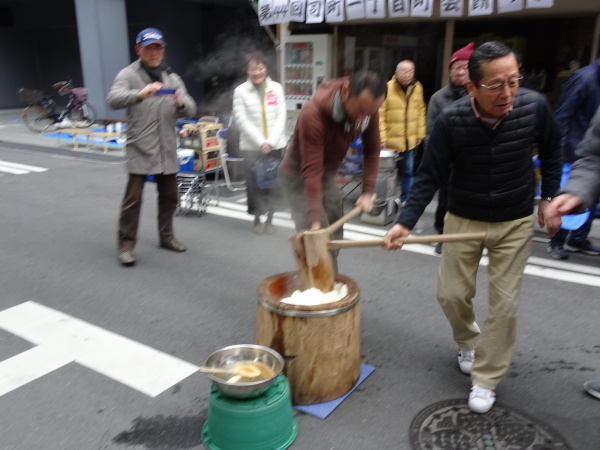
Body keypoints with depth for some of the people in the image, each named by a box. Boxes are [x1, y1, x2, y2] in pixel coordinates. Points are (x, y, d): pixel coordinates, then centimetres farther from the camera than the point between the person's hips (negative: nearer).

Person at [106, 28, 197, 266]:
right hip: (140, 149, -5)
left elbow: (190, 110, 5)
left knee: (169, 195, 13)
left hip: (167, 150, 5)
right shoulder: (128, 74, 0)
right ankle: (126, 244, 6)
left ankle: (166, 236, 29)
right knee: (133, 198, -6)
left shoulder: (172, 78, 14)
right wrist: (140, 94, -36)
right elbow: (113, 99, -18)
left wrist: (182, 103, -19)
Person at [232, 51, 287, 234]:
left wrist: (271, 141, -9)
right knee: (254, 183, -1)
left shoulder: (276, 88, 4)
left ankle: (269, 219, 18)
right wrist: (260, 142, -12)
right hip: (252, 146, -1)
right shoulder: (240, 91, -2)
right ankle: (257, 219, 15)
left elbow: (281, 117, 1)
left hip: (274, 145, 2)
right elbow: (242, 120, -6)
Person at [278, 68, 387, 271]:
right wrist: (315, 220, -35)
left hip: (329, 175, 6)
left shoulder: (368, 109, -17)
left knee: (333, 240, 12)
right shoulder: (313, 113, -34)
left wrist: (368, 192, -11)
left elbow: (372, 150, -4)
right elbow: (311, 171, -34)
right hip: (299, 177, -6)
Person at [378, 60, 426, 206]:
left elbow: (420, 111, 9)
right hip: (391, 140, -4)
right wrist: (382, 137, -15)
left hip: (410, 140, 4)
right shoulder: (387, 88, -12)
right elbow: (380, 115, -13)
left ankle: (405, 198, 25)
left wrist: (420, 133, 8)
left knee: (408, 171, 12)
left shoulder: (417, 87, 2)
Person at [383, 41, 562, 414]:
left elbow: (552, 151, 2)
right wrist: (405, 222, -27)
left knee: (504, 303, 1)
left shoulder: (534, 106, -18)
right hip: (463, 220, 0)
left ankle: (487, 380, 18)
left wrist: (550, 197, 0)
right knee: (452, 294, 6)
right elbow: (430, 176, -17)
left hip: (516, 222, 0)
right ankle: (470, 342, 40)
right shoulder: (451, 119, -22)